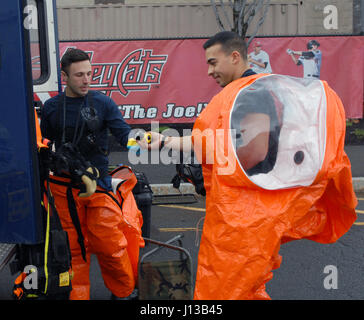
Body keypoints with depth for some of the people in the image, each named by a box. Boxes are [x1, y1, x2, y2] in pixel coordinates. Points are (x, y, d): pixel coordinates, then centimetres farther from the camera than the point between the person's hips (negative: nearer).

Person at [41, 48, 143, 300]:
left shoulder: (103, 103, 0)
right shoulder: (51, 107, 7)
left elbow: (124, 134, -8)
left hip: (98, 183, -2)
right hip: (64, 187, 2)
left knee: (110, 244, -3)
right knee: (74, 246, 9)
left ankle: (125, 291, 18)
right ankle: (78, 294, 24)